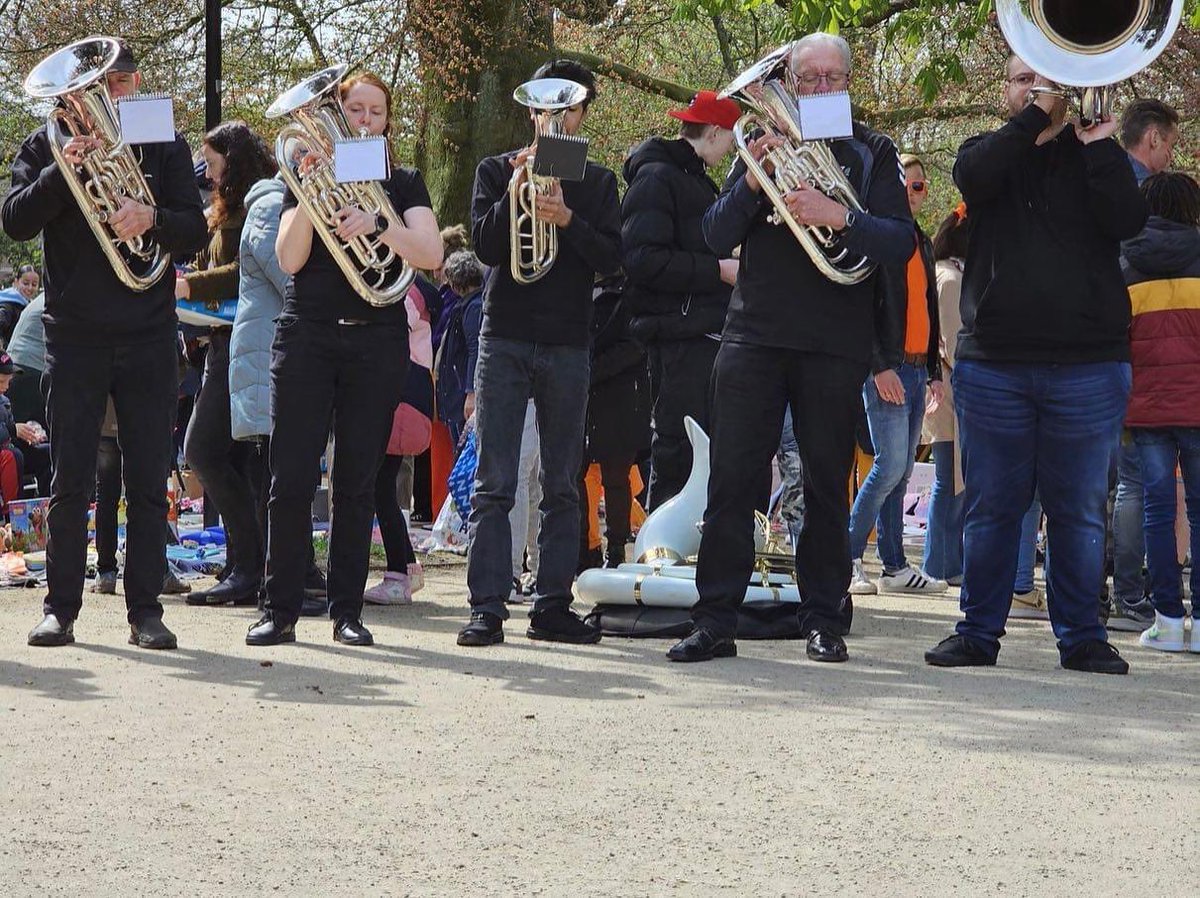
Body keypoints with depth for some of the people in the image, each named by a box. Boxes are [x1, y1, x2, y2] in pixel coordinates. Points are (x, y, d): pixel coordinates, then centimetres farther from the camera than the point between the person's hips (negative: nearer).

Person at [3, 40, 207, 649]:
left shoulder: (164, 146, 8)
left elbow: (195, 233, 0)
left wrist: (152, 218, -21)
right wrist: (62, 171, -21)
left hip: (149, 335, 1)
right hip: (74, 335, -1)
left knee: (148, 480, 1)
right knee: (70, 480, 1)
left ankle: (145, 609, 6)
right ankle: (61, 608, 7)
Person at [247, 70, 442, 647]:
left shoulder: (403, 184, 10)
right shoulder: (310, 174, 11)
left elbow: (431, 254, -7)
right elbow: (289, 259, -3)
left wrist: (376, 225, -22)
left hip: (377, 339, 0)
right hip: (307, 335, 0)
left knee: (358, 481, 2)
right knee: (291, 479, -6)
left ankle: (347, 610, 8)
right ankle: (281, 610, -1)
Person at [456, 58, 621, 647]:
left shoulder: (597, 182, 11)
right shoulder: (496, 171, 8)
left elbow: (612, 259, -2)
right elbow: (485, 245, -5)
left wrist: (568, 220, -18)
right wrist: (517, 190, -18)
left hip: (567, 348, 2)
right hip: (504, 342, -2)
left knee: (562, 486, 3)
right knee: (493, 484, -6)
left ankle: (552, 606, 7)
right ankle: (487, 608, -6)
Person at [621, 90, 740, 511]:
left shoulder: (696, 179, 22)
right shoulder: (657, 177, -8)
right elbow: (644, 261, -19)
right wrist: (719, 269, -16)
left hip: (706, 334, 10)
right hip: (680, 337, -10)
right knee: (679, 457, -10)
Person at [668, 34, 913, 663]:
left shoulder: (871, 154, 7)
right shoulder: (764, 144, 12)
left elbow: (900, 243, -6)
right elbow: (717, 236, 4)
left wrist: (841, 217, -23)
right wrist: (753, 181, -13)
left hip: (836, 345, -1)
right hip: (753, 337, 1)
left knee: (827, 485, 4)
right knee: (732, 480, -3)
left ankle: (823, 621, 10)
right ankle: (715, 620, -1)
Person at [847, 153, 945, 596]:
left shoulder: (922, 243, 19)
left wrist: (934, 371, 20)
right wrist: (881, 366, -19)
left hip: (916, 368, 8)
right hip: (887, 368, -8)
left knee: (901, 471, 8)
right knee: (891, 464, -14)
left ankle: (895, 566, 9)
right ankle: (848, 556, -9)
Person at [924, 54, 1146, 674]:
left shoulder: (1094, 155, 8)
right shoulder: (990, 152, 11)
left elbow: (1127, 221, -9)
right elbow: (973, 177, -14)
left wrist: (1097, 144, -14)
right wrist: (1036, 116, -14)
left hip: (1088, 365, -1)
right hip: (993, 363, 1)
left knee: (1079, 511, 3)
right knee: (991, 507, 5)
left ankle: (1081, 635, 10)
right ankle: (979, 631, 13)